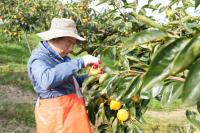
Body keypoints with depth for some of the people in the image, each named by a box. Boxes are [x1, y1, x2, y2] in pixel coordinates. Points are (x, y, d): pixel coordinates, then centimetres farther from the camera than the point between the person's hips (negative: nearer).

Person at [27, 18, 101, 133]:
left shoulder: (61, 57, 12)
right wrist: (80, 62, -36)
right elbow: (47, 80, -38)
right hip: (57, 114, -9)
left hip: (73, 109, 9)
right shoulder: (39, 59, -16)